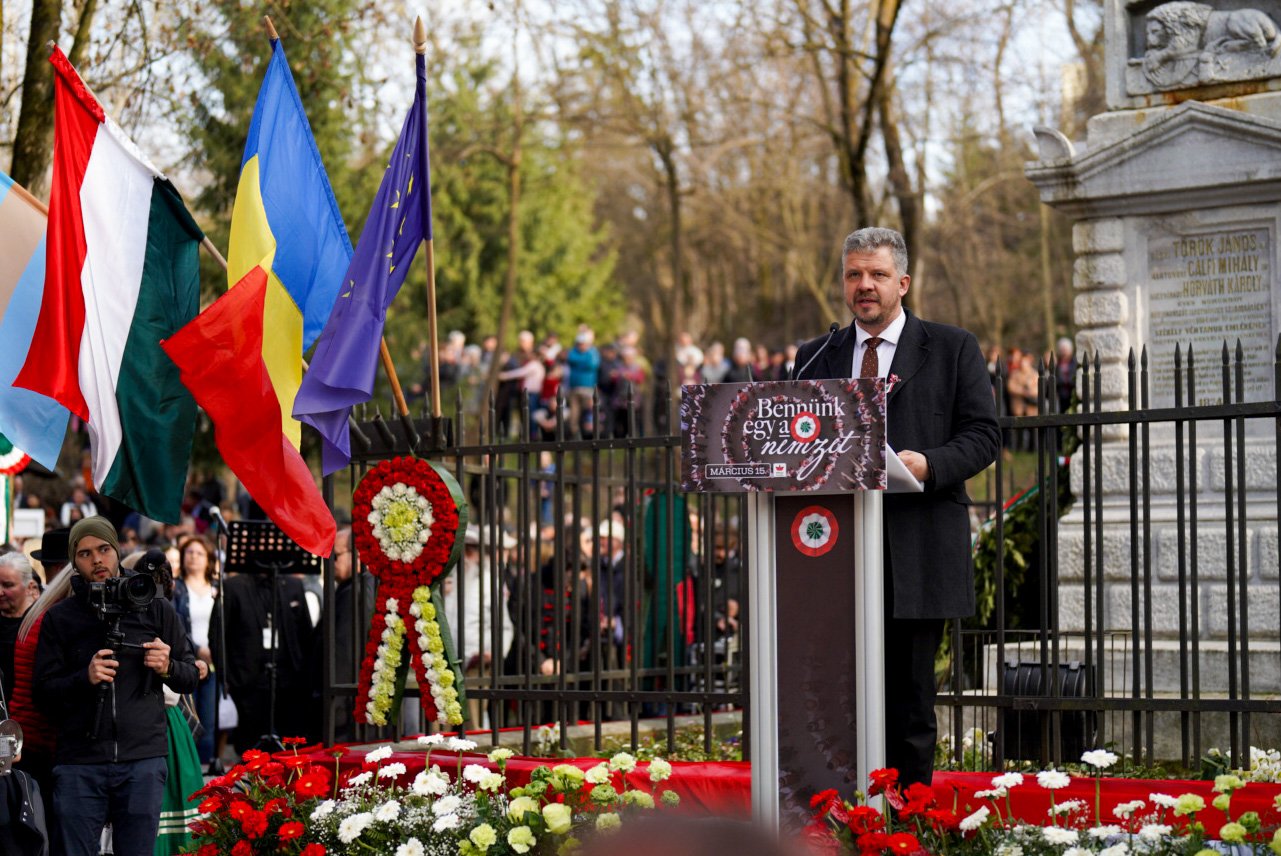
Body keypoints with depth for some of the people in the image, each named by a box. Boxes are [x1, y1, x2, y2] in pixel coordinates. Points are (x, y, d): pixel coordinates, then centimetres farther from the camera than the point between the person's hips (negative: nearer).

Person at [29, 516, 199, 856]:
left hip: (143, 760, 0)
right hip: (79, 762, 0)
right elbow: (44, 694, 4)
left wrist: (167, 667, -8)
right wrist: (84, 678, -14)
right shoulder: (59, 617, 8)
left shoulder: (155, 608, 10)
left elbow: (191, 677, 14)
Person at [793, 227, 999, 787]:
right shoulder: (815, 357, 18)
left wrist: (930, 464, -15)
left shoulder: (952, 349, 9)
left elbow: (983, 435, 2)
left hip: (916, 547, -2)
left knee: (909, 694, -1)